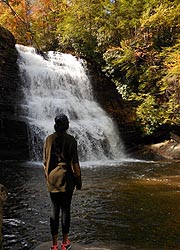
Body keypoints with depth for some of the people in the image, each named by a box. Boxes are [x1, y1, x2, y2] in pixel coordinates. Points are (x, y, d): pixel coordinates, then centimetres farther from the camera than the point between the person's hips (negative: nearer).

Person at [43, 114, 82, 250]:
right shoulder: (70, 140, -10)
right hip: (66, 180, -3)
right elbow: (74, 162, -10)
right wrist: (78, 181, -2)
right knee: (65, 210, 8)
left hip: (52, 181, 3)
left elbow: (45, 161, 8)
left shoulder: (49, 139, 2)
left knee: (54, 211, 10)